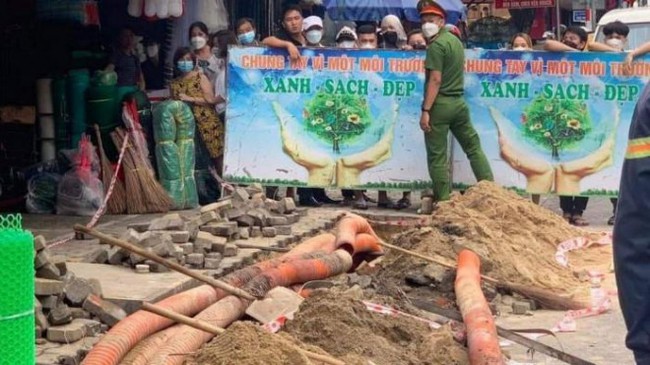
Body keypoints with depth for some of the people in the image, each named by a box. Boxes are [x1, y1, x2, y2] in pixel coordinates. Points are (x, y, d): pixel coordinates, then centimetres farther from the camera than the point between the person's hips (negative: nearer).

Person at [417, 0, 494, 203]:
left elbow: (435, 80, -18)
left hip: (440, 104, -8)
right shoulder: (455, 40, 15)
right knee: (473, 147, 13)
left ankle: (443, 200, 1)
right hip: (458, 102, 8)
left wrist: (425, 110, -19)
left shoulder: (436, 45, -11)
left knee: (437, 157, -1)